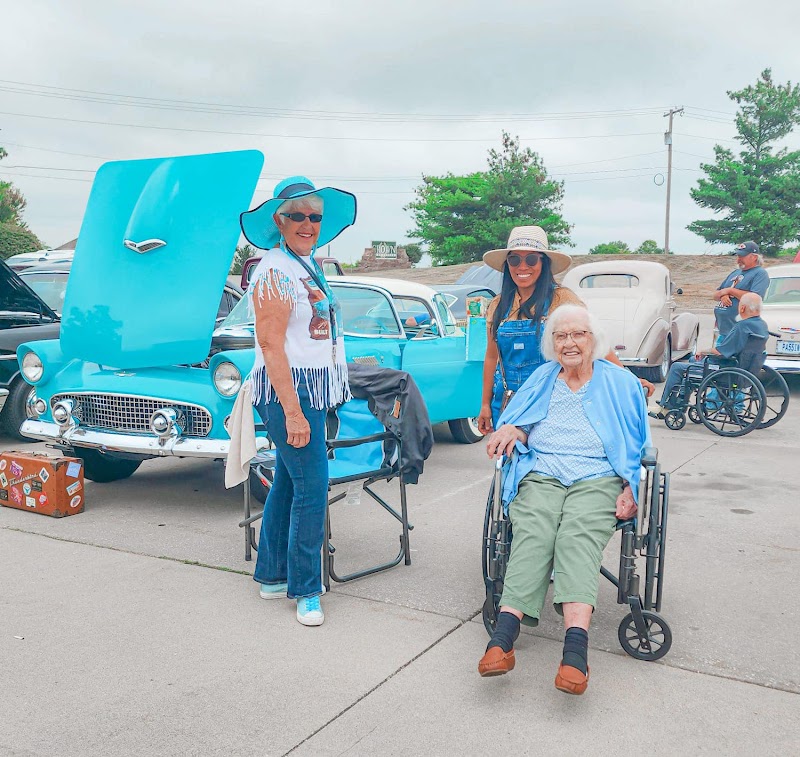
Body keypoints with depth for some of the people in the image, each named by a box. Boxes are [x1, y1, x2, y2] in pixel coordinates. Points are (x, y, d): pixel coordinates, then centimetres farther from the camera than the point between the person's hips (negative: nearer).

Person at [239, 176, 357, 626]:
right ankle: (305, 590, 6)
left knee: (289, 480, 15)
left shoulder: (309, 264, 13)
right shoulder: (275, 271, -15)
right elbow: (271, 345, -20)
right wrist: (292, 412, -23)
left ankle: (272, 575, 27)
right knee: (312, 485, -8)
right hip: (289, 390, -9)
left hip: (313, 388, 9)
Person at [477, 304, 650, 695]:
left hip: (598, 478, -1)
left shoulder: (621, 383, 18)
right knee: (532, 534, -30)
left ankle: (575, 651, -49)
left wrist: (630, 489, -3)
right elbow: (516, 422, 22)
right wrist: (512, 430, -4)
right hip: (541, 474, 2)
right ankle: (502, 640, -45)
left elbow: (638, 444, 14)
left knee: (577, 538, -32)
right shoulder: (541, 379, 25)